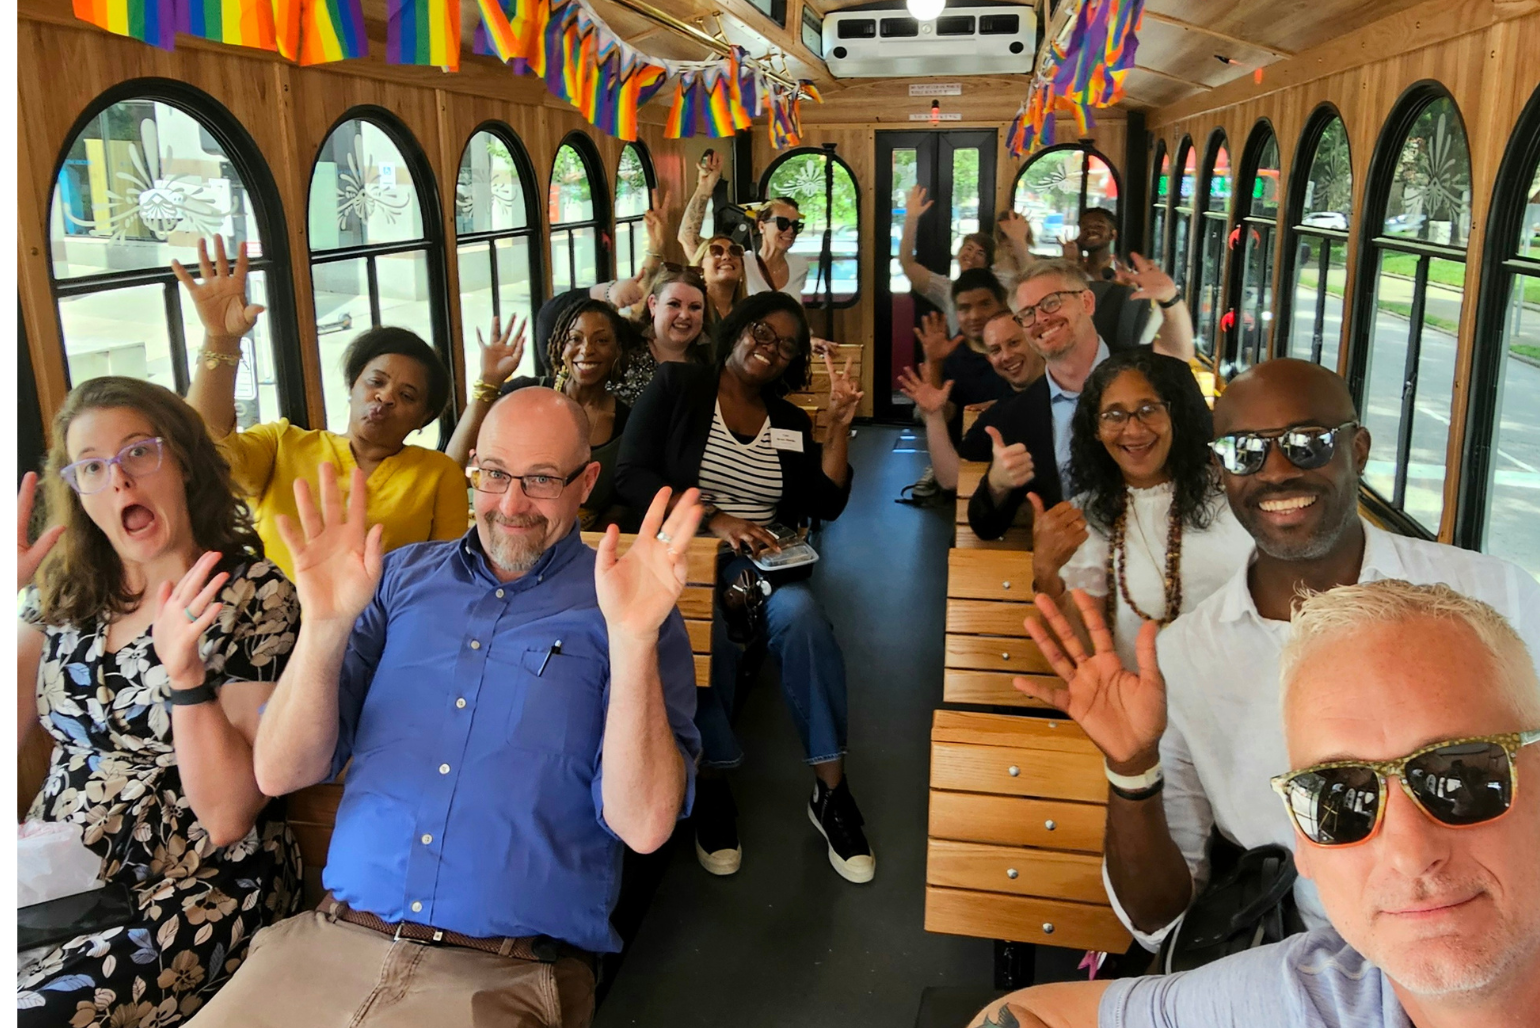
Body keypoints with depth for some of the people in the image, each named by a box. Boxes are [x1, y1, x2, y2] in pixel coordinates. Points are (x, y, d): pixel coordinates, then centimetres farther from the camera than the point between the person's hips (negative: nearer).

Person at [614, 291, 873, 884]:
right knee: (707, 633, -35)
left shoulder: (790, 423, 16)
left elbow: (825, 505, 10)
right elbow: (631, 475, -8)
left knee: (800, 614, -30)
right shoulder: (676, 386, 3)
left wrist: (839, 428, 0)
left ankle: (831, 790, -18)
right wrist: (714, 520, -18)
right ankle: (712, 786, -11)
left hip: (761, 564, 3)